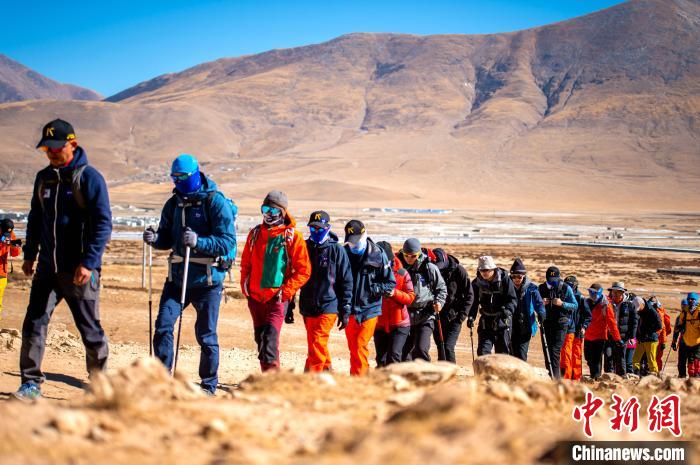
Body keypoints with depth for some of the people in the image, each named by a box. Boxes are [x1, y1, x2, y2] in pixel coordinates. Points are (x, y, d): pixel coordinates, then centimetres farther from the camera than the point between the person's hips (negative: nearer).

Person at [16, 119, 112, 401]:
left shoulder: (89, 177, -9)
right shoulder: (44, 177, 11)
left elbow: (103, 224, -14)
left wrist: (89, 263, -20)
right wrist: (30, 254, 17)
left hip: (79, 271, -5)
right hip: (47, 267, 5)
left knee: (90, 329, 4)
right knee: (34, 323, -1)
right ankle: (31, 383, 7)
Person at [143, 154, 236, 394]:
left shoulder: (216, 202, -10)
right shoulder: (173, 204, 9)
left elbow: (228, 242, -17)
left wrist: (199, 241, -33)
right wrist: (155, 238, -6)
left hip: (207, 280, -5)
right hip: (177, 277, 5)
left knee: (206, 335, 4)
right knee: (163, 325, -5)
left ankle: (209, 385, 19)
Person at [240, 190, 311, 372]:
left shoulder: (293, 236, -5)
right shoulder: (255, 233, 9)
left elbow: (304, 271, -6)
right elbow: (246, 263, 19)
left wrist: (285, 291, -12)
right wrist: (245, 286, 8)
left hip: (277, 297, -5)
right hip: (255, 296, 5)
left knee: (270, 336, -18)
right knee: (260, 337, 12)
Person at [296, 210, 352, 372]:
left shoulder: (337, 250, -2)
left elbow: (346, 282, -1)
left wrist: (345, 310, -4)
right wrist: (289, 305, 12)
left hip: (328, 306, -5)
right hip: (307, 307, 5)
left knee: (316, 345, -14)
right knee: (320, 347, 12)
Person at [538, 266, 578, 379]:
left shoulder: (566, 288, -2)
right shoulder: (542, 288, 6)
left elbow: (575, 306, -1)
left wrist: (562, 304, -17)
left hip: (561, 324, -4)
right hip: (547, 323, 4)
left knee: (555, 350, -14)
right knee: (548, 350, 7)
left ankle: (554, 377, -16)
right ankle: (557, 376, 17)